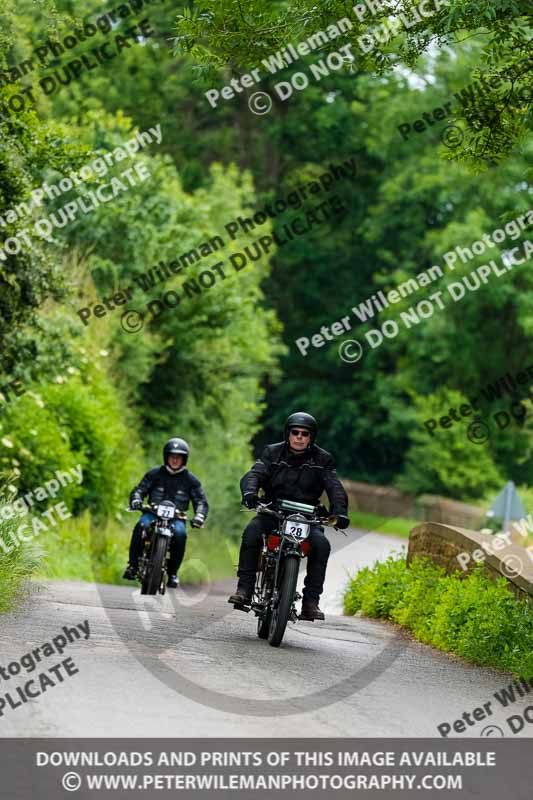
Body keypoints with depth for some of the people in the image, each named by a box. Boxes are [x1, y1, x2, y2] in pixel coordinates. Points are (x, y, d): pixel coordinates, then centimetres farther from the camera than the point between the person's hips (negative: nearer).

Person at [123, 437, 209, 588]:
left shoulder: (190, 479, 8)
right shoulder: (154, 474, 7)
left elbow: (201, 501, 8)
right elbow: (139, 489, 4)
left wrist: (199, 516, -13)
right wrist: (136, 500, -19)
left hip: (176, 517, 0)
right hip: (153, 512, 0)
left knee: (180, 534, -34)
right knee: (141, 527, -34)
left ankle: (173, 572, -20)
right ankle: (133, 565, -25)